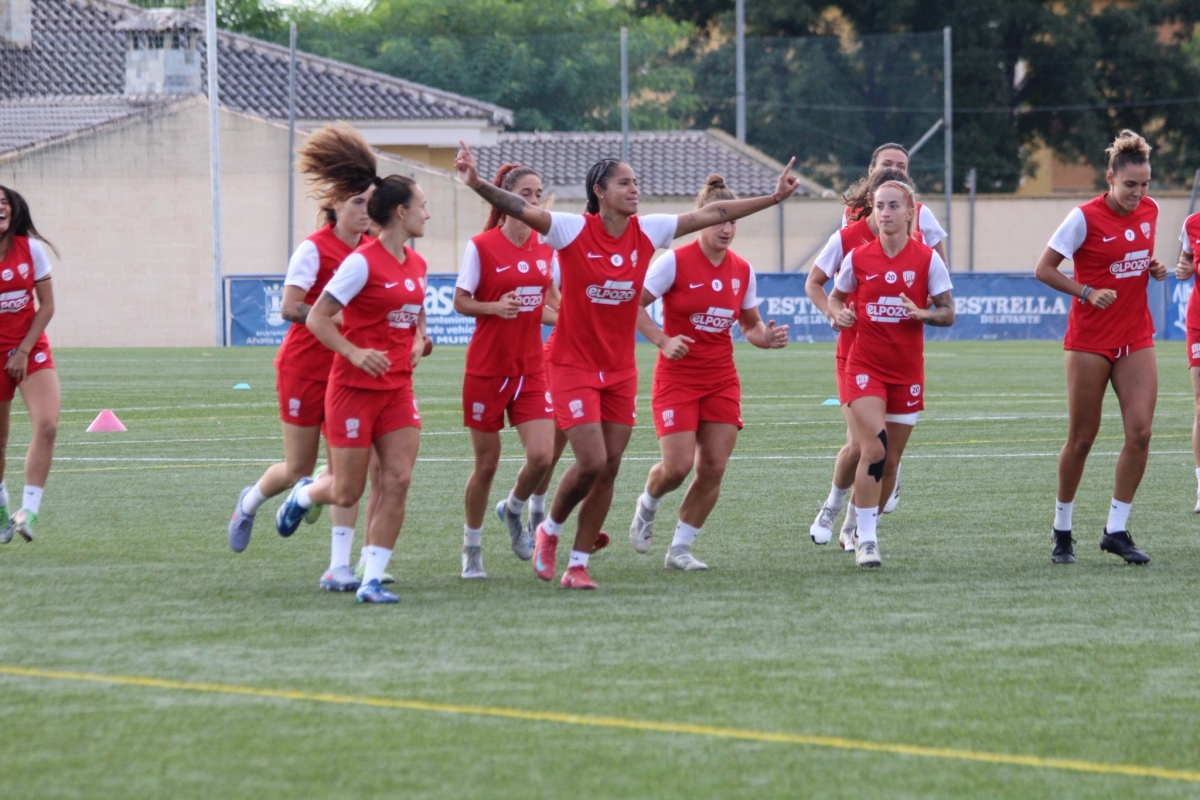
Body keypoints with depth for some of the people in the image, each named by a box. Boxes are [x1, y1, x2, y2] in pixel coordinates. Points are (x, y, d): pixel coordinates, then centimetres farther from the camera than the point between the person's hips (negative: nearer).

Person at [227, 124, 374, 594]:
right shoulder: (314, 249, -13)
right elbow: (291, 308, -20)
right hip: (306, 366, -4)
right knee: (299, 470, 7)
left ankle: (339, 567, -5)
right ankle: (250, 502, 40)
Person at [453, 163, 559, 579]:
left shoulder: (544, 246, 5)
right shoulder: (482, 246, -9)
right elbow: (461, 302, -7)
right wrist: (496, 307, -24)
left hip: (531, 369, 4)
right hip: (487, 368, -4)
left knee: (542, 456, -10)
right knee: (487, 464, 2)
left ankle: (513, 509, 22)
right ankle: (472, 547, 22)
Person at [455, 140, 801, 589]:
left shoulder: (647, 232, 0)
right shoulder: (574, 231, -13)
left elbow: (712, 214, 6)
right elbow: (521, 210, -26)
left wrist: (773, 198, 7)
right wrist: (478, 185, -43)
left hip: (620, 369, 5)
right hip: (574, 366, -5)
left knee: (609, 468, 3)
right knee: (592, 462, -14)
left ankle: (578, 565, 13)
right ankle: (549, 531, 15)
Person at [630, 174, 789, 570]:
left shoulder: (741, 270, 4)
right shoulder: (675, 262, -11)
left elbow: (750, 325, 15)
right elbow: (633, 305, -9)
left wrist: (767, 337, -7)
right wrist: (662, 340, -21)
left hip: (721, 380, 5)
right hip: (677, 377, -5)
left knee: (713, 469, -3)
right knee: (678, 466, -12)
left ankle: (680, 548, 10)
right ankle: (647, 506, 23)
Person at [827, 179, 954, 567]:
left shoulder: (927, 258, -2)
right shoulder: (857, 258, 0)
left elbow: (948, 313, 1)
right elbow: (836, 297, 15)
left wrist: (922, 314, -20)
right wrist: (839, 313, -8)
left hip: (907, 370, 2)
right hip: (865, 365, -1)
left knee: (889, 460, 6)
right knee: (874, 448, -18)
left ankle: (865, 529, 24)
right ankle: (866, 538, -13)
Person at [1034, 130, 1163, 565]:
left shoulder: (1149, 211, 5)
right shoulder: (1085, 217, -12)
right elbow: (1044, 269, -9)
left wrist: (1154, 268, 0)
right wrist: (1088, 292, -21)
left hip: (1136, 339, 5)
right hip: (1090, 341, -5)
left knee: (1140, 432, -8)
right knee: (1081, 438, 1)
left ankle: (1116, 530, 1)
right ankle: (1062, 532, 16)